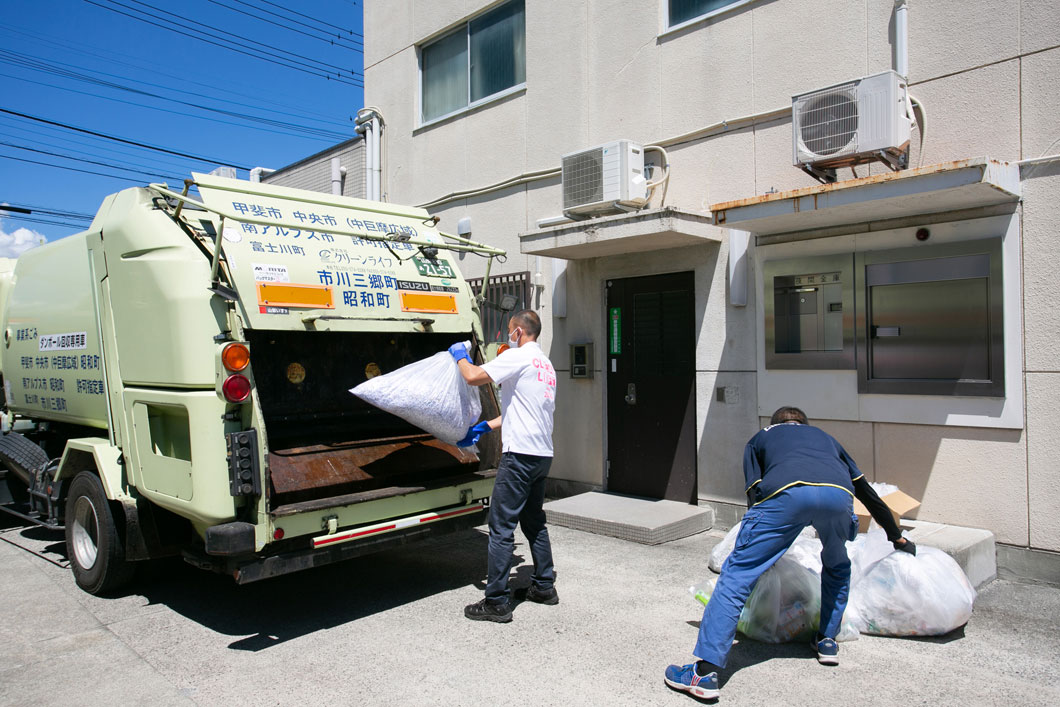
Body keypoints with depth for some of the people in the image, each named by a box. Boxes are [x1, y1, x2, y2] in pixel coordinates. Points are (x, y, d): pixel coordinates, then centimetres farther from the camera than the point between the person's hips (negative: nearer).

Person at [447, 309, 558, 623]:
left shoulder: (518, 356, -10)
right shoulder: (547, 365, 20)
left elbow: (474, 376, -18)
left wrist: (460, 356, 3)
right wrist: (484, 427, 25)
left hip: (520, 455, -10)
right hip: (543, 455, 10)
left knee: (501, 528, -4)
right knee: (534, 523, 20)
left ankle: (496, 602, 0)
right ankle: (544, 587, 29)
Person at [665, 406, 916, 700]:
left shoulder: (759, 438, 36)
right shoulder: (824, 436, 43)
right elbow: (867, 492, 44)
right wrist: (898, 538, 56)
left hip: (786, 491, -3)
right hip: (838, 493, 3)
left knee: (737, 573, 2)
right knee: (837, 566, 35)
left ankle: (705, 673, -1)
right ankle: (827, 640, 38)